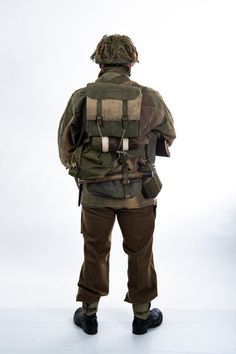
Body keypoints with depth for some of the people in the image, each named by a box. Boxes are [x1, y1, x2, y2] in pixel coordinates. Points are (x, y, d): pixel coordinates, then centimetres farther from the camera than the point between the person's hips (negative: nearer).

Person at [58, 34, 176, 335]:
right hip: (138, 192, -1)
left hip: (94, 191, 1)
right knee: (140, 254, 16)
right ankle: (142, 315, 31)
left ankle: (88, 315, 31)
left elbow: (65, 146, 1)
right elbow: (168, 136, 7)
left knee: (95, 252, 17)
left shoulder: (81, 98, -7)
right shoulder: (149, 99, -9)